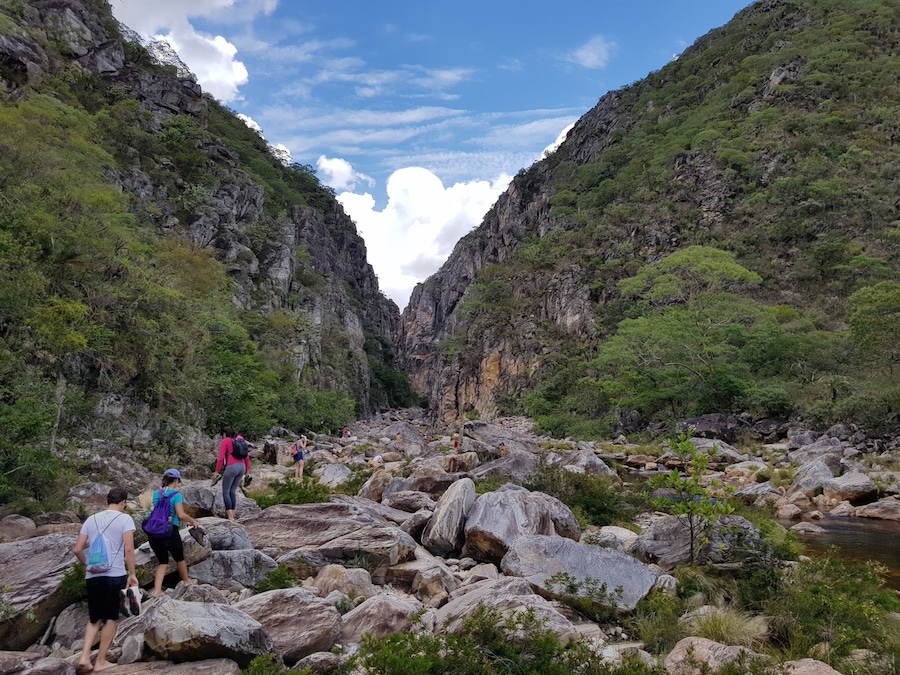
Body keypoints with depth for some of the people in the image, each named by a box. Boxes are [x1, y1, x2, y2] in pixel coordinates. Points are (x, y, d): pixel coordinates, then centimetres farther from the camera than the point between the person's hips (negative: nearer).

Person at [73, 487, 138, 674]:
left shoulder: (92, 519, 10)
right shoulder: (125, 519, -4)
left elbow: (77, 549, 10)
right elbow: (129, 549, -12)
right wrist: (132, 574, -4)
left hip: (93, 576, 4)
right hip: (115, 576, -4)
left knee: (94, 619, 18)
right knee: (110, 619, 9)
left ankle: (84, 657, 5)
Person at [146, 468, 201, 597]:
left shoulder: (156, 494, 7)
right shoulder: (176, 495, -11)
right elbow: (181, 515, -17)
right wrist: (193, 521, -1)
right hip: (170, 531, -5)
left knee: (163, 562, 16)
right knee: (179, 558, 19)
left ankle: (157, 590, 5)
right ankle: (186, 581, 39)